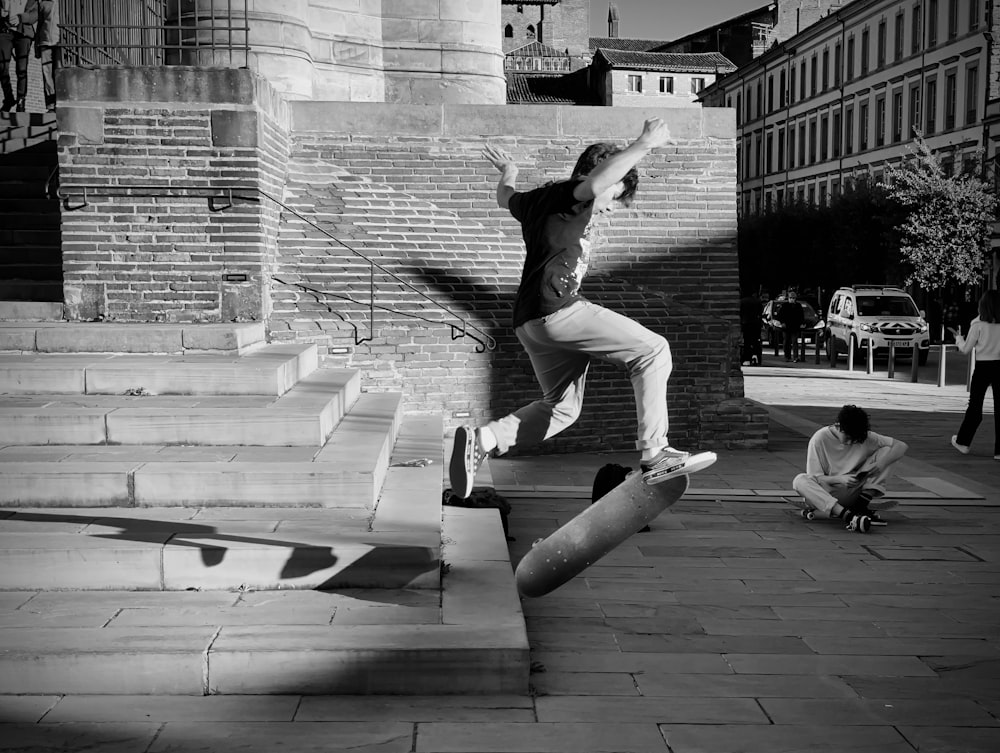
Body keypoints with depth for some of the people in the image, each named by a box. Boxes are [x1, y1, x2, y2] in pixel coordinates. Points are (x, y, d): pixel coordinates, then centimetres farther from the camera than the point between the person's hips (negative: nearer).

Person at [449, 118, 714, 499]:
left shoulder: (536, 200, 22)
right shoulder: (567, 195, -2)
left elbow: (506, 197, 45)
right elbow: (594, 183, -27)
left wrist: (508, 173, 66)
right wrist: (644, 143, -20)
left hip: (530, 321, 10)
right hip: (558, 309, -10)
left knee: (561, 407, 21)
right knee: (652, 350, -8)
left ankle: (481, 439, 11)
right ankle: (654, 453, -15)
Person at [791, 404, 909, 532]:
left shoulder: (865, 437, -5)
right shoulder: (819, 439, -13)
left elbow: (902, 446, -4)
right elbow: (814, 478, -13)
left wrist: (882, 463, -22)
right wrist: (840, 479, -31)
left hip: (853, 492, 3)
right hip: (827, 493, -2)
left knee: (885, 450, -9)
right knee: (799, 481, -35)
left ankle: (862, 505, -20)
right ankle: (847, 515, -49)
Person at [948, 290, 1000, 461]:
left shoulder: (978, 325, -9)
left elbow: (966, 349, -2)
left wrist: (958, 337, 14)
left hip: (982, 368, -1)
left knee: (974, 406, 12)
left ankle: (963, 442, 21)